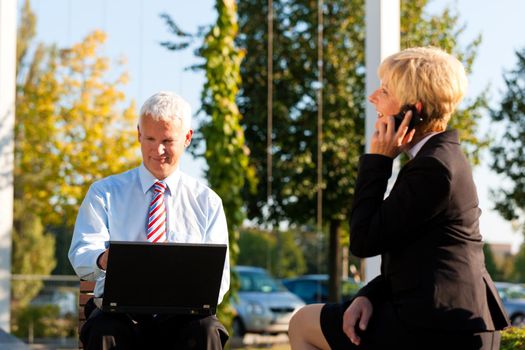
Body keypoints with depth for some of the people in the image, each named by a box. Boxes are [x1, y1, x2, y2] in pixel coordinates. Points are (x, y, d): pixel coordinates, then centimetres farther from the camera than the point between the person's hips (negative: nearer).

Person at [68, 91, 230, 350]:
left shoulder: (207, 202, 14)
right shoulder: (104, 192, 13)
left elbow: (219, 277, 8)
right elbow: (80, 255, 0)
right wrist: (103, 259, -26)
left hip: (184, 312, 1)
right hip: (120, 309, 0)